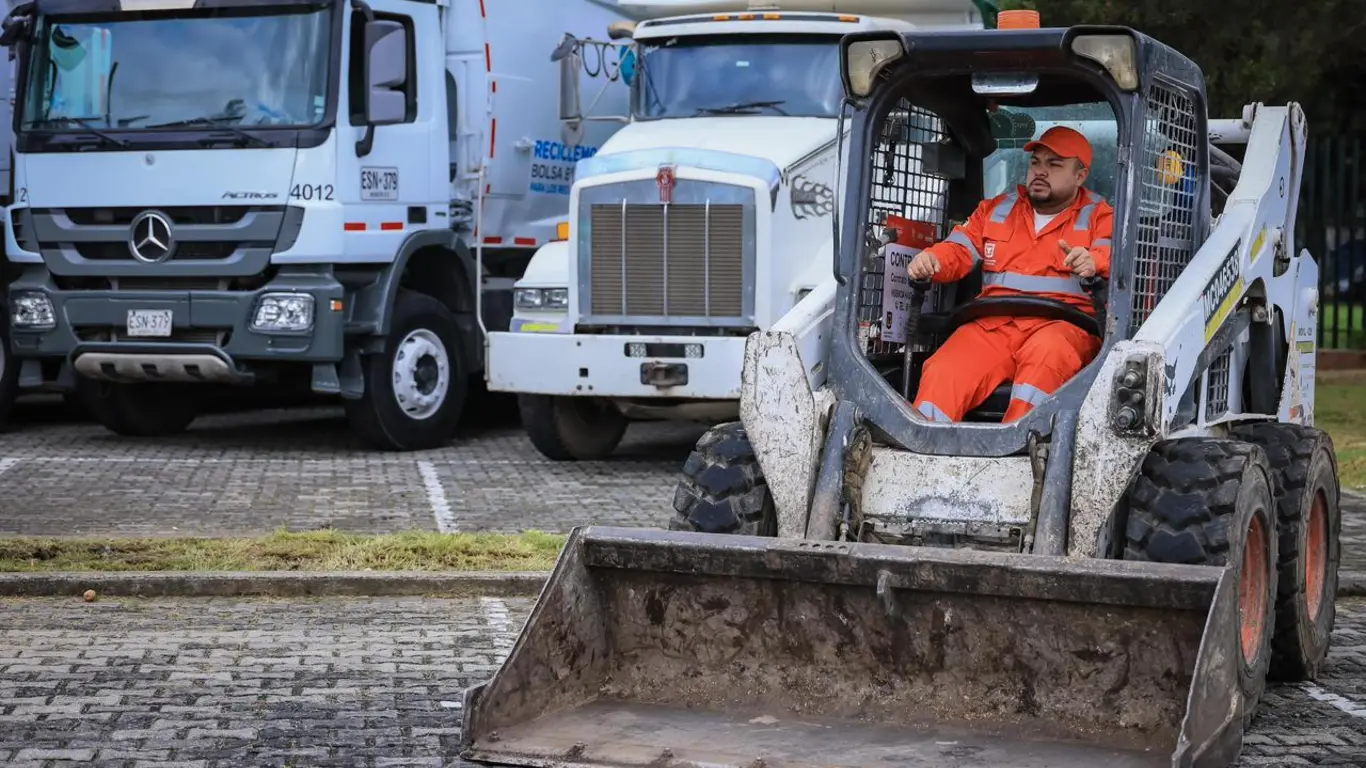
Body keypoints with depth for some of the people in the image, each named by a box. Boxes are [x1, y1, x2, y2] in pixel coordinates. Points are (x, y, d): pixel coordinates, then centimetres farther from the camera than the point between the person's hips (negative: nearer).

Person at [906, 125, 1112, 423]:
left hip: (1062, 324, -3)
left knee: (1045, 353, -39)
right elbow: (958, 250, 17)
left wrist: (1094, 262, -29)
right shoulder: (996, 209, 26)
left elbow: (1112, 253, -4)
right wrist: (930, 259, -7)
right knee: (944, 372, -26)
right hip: (993, 324, 3)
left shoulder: (1098, 216, 15)